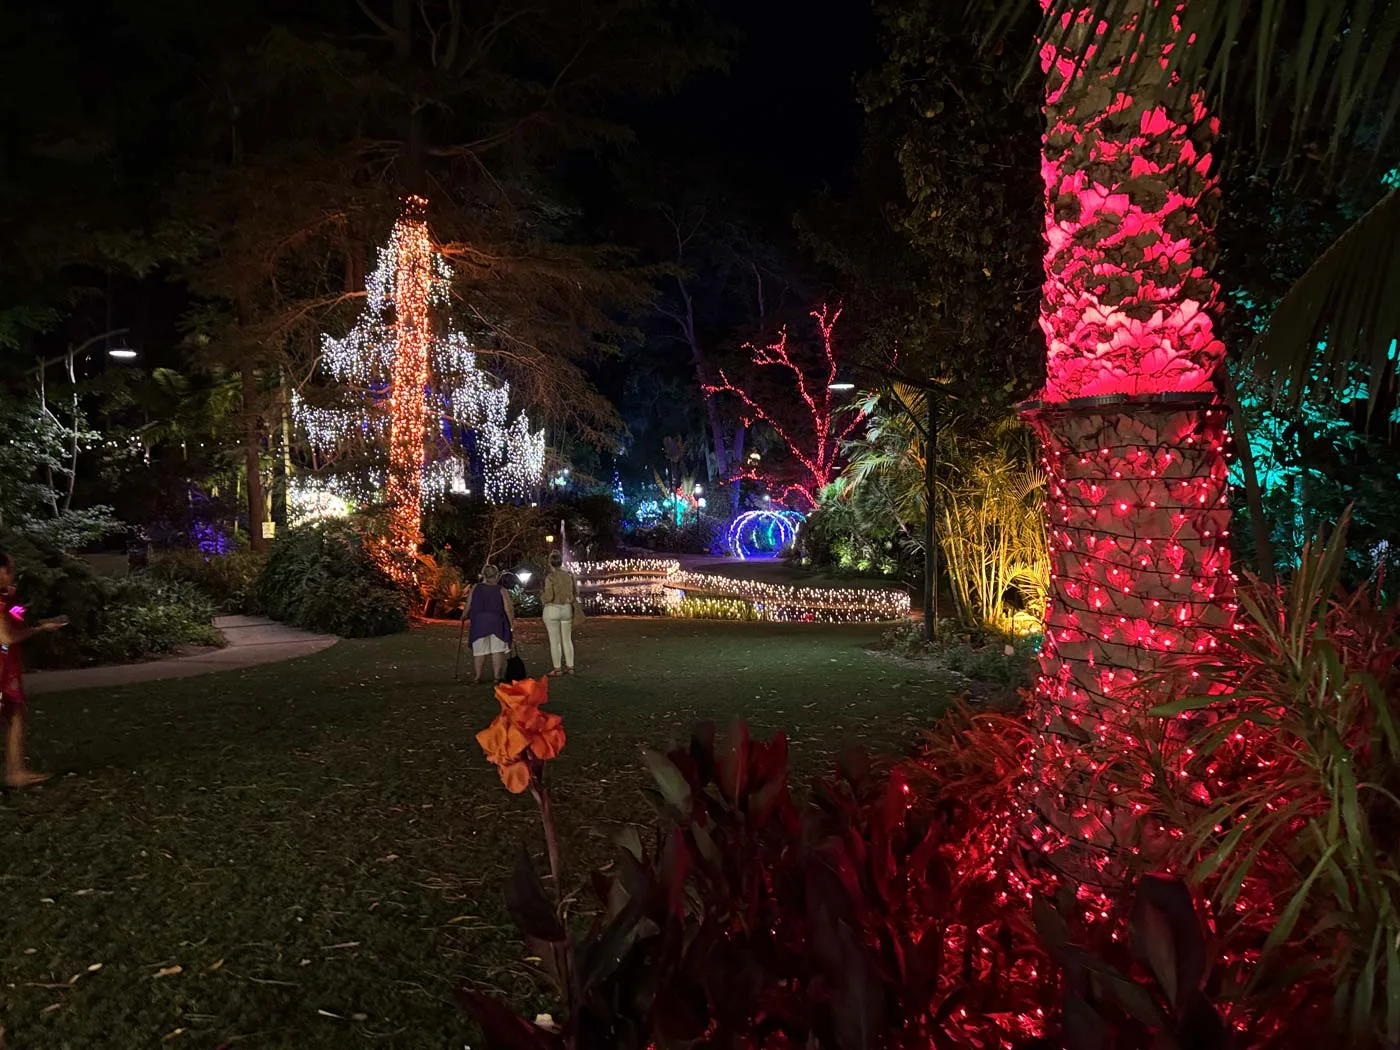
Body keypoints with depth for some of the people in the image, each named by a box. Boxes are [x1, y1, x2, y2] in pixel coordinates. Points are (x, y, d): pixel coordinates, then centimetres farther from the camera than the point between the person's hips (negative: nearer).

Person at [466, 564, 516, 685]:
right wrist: (512, 627, 0)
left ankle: (478, 676, 8)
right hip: (497, 623, -2)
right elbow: (508, 609, -4)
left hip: (479, 624, 2)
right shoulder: (502, 590, 3)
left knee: (480, 651, 9)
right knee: (497, 650, 3)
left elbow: (468, 606, 5)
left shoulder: (475, 588, 8)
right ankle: (496, 676, 0)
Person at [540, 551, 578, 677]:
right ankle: (570, 667, 17)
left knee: (555, 641, 4)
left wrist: (542, 597, 3)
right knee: (567, 639, 13)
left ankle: (557, 669, 8)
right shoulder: (570, 575, -1)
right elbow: (576, 593, 6)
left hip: (553, 610, -4)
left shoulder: (550, 577, -15)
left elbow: (549, 597, -17)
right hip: (567, 609, 4)